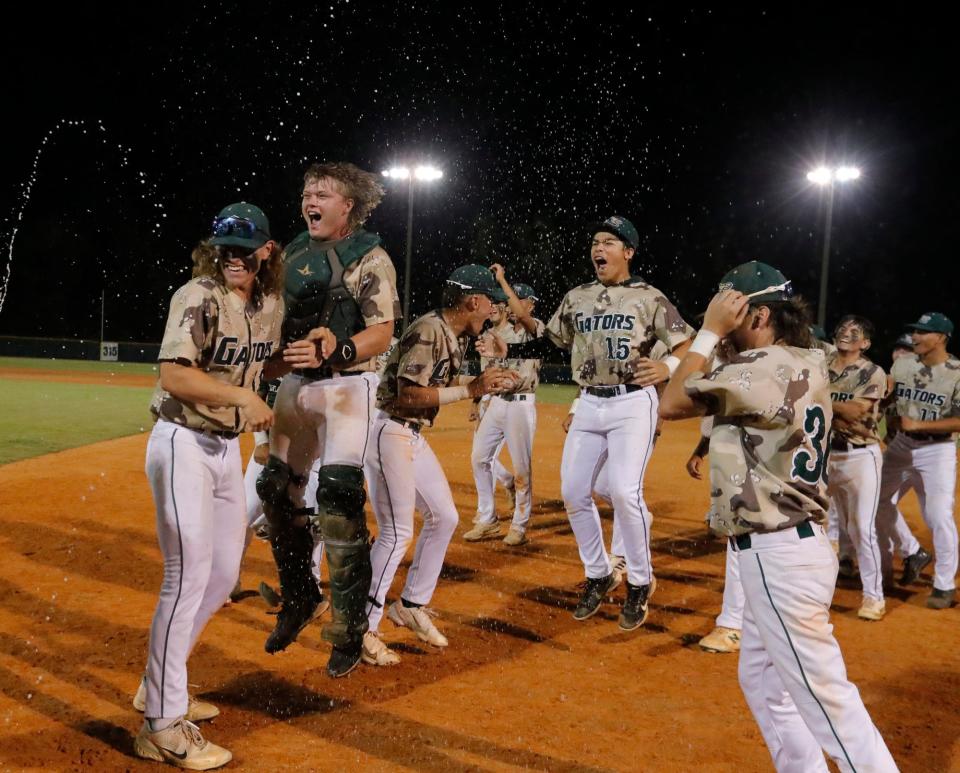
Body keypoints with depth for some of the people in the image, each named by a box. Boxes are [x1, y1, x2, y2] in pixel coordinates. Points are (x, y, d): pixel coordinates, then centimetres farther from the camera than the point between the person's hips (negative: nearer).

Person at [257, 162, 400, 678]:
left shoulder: (370, 258, -6)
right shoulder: (293, 254, 13)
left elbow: (383, 333, -17)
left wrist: (340, 349, -33)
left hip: (347, 385, -7)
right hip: (295, 384, 7)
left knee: (339, 498, -13)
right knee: (277, 490, 9)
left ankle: (349, 626, -2)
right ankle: (298, 597, 29)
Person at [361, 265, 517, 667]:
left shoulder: (455, 336, 9)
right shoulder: (428, 332, -20)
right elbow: (409, 395, -25)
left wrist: (488, 382, 3)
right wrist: (471, 389, -20)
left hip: (413, 437, 10)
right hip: (388, 434, -10)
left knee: (444, 517, 14)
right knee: (396, 533, -7)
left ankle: (411, 605, 27)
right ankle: (362, 630, 5)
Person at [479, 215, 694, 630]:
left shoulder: (648, 297, -3)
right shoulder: (576, 298, 11)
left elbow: (687, 344, -5)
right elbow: (549, 344, 17)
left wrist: (668, 366, -25)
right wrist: (507, 350, 4)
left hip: (632, 402, -5)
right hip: (589, 404, 6)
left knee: (624, 491, -17)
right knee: (573, 491, 3)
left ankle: (639, 582, 4)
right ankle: (598, 575, 23)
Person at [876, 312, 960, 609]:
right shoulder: (901, 365, 1)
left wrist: (918, 424, -22)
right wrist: (891, 418, -8)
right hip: (900, 446, 5)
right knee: (881, 506, 10)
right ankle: (913, 553, 33)